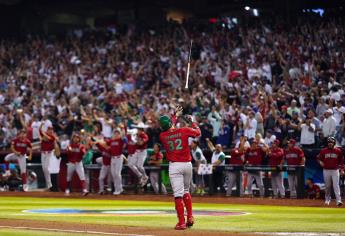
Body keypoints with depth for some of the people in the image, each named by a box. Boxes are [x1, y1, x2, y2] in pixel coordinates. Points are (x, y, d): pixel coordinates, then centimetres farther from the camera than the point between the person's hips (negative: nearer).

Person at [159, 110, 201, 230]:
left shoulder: (162, 136, -1)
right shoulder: (184, 131, -4)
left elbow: (169, 130, 22)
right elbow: (198, 132, 13)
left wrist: (175, 116, 33)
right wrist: (192, 122, 30)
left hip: (174, 166, -2)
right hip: (187, 164, 2)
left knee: (178, 194, -4)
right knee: (186, 191, 21)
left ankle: (181, 222, -9)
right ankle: (190, 217, 13)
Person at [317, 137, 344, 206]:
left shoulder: (338, 151, 2)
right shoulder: (324, 151, 3)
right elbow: (319, 158, 11)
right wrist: (320, 162, -12)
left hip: (335, 170, -2)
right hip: (326, 170, 2)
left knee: (336, 185, -10)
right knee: (327, 186, 10)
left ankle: (338, 200, -16)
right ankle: (327, 199, 26)